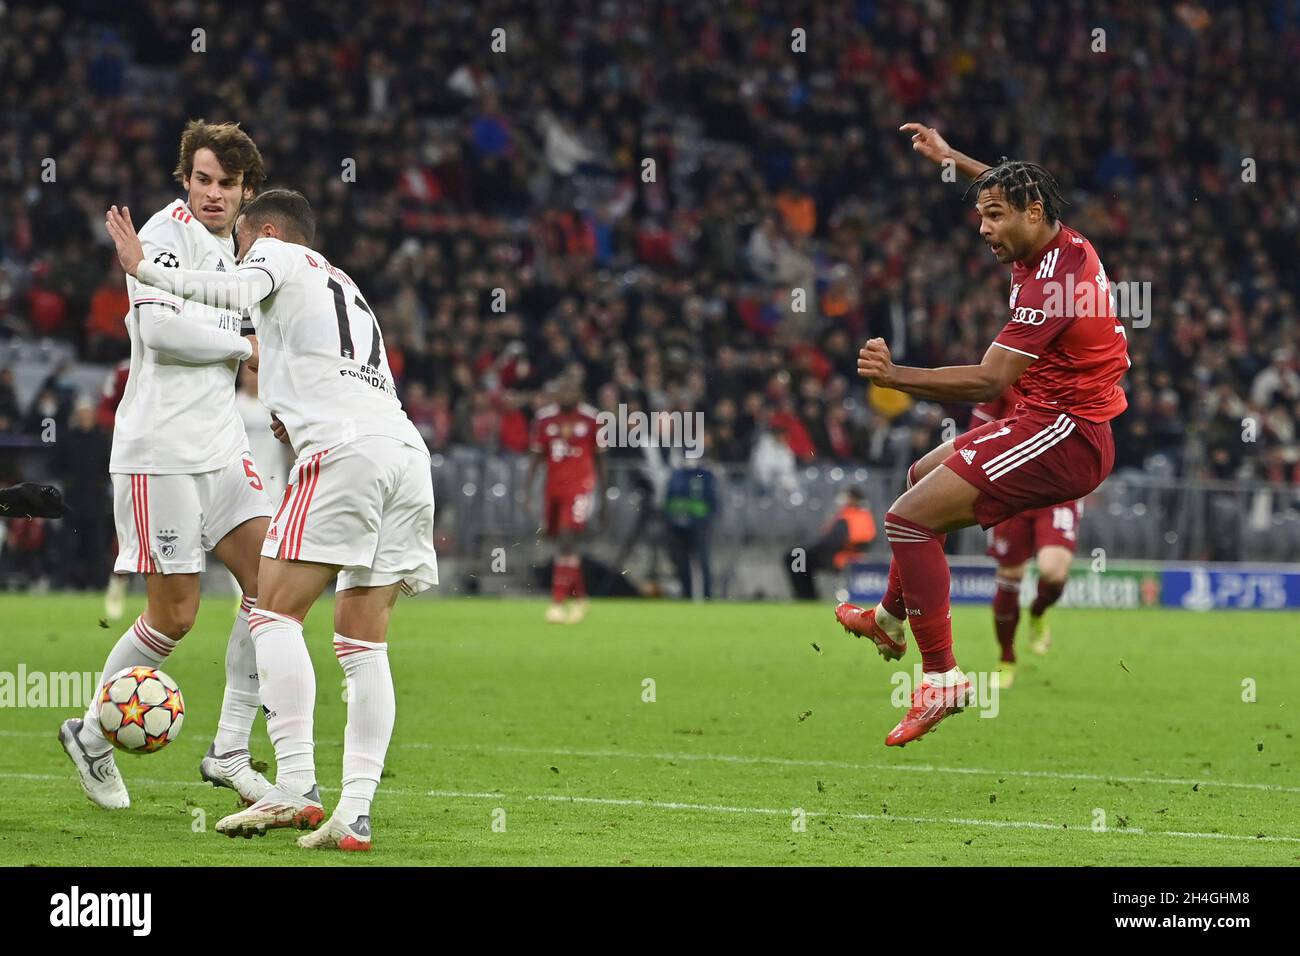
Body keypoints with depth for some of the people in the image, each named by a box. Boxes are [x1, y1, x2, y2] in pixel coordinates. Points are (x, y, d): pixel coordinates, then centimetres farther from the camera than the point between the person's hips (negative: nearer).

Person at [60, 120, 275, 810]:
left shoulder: (225, 251, 18)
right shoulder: (169, 231, -9)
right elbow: (159, 328, -22)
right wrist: (243, 346, -10)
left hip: (220, 449, 8)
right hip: (161, 450, -8)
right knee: (174, 614, -5)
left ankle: (229, 751, 2)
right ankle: (90, 736, 15)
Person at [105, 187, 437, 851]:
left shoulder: (278, 253, 14)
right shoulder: (349, 290, 36)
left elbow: (238, 290, -9)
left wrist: (144, 269, -7)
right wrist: (298, 422, 36)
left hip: (345, 449, -8)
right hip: (407, 449, 8)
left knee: (276, 609, -5)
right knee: (364, 642, 6)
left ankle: (296, 786, -17)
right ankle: (355, 813, -4)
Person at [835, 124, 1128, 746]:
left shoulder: (1050, 283, -23)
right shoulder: (1066, 245, 6)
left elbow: (988, 381, -30)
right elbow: (1017, 192, 32)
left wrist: (895, 376, -35)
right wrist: (949, 158, 37)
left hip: (1065, 437, -11)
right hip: (1064, 422, 11)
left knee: (910, 517, -19)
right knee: (924, 475, 30)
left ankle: (941, 675, -18)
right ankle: (891, 619, 44)